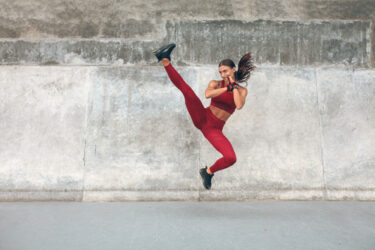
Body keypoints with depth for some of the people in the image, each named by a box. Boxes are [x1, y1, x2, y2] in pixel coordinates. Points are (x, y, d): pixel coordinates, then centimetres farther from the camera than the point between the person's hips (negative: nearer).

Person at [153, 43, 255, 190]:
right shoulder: (215, 84, 4)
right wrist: (227, 88, -14)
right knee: (186, 89, -25)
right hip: (201, 118, -1)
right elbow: (207, 94, -20)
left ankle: (208, 172, 8)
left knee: (231, 159, -19)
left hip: (214, 130, 1)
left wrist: (233, 84, -10)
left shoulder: (242, 90, 7)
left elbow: (239, 106, -16)